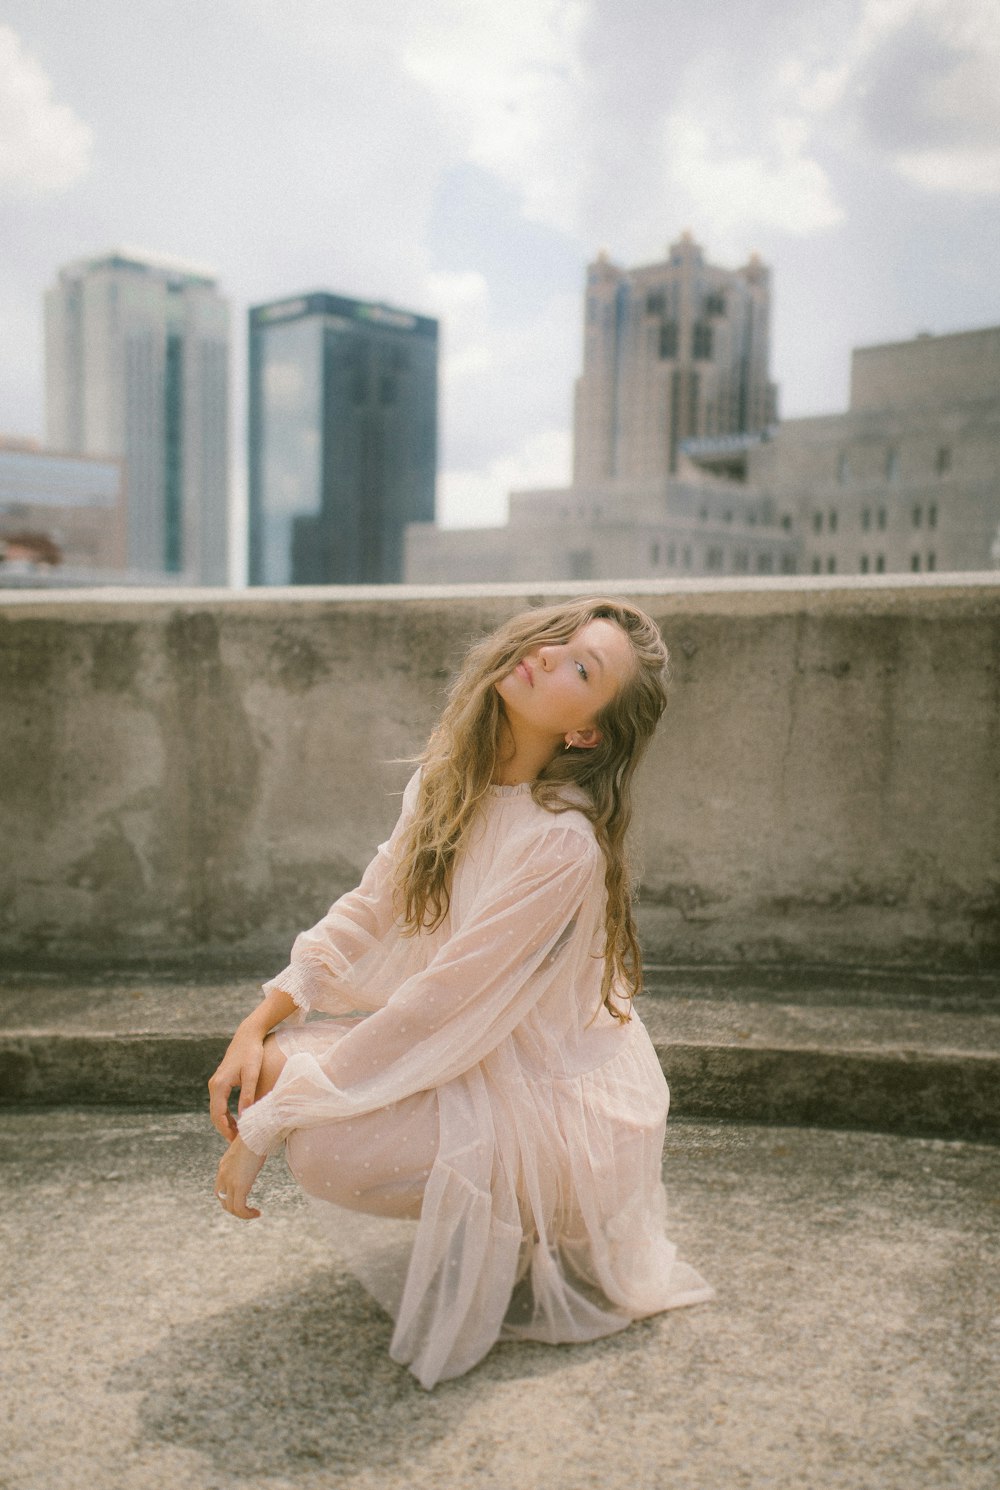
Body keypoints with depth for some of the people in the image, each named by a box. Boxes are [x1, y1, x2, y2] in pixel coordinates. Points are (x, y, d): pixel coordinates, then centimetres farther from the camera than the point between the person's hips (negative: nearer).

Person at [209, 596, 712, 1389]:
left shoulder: (564, 841, -28)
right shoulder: (451, 779, -4)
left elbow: (438, 1006, -28)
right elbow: (368, 911, 4)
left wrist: (268, 1126, -23)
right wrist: (258, 1026, -7)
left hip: (557, 1110, -7)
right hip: (468, 1057, 8)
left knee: (328, 1146, -26)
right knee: (281, 1061, -7)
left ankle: (515, 1225, 2)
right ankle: (479, 1211, 11)